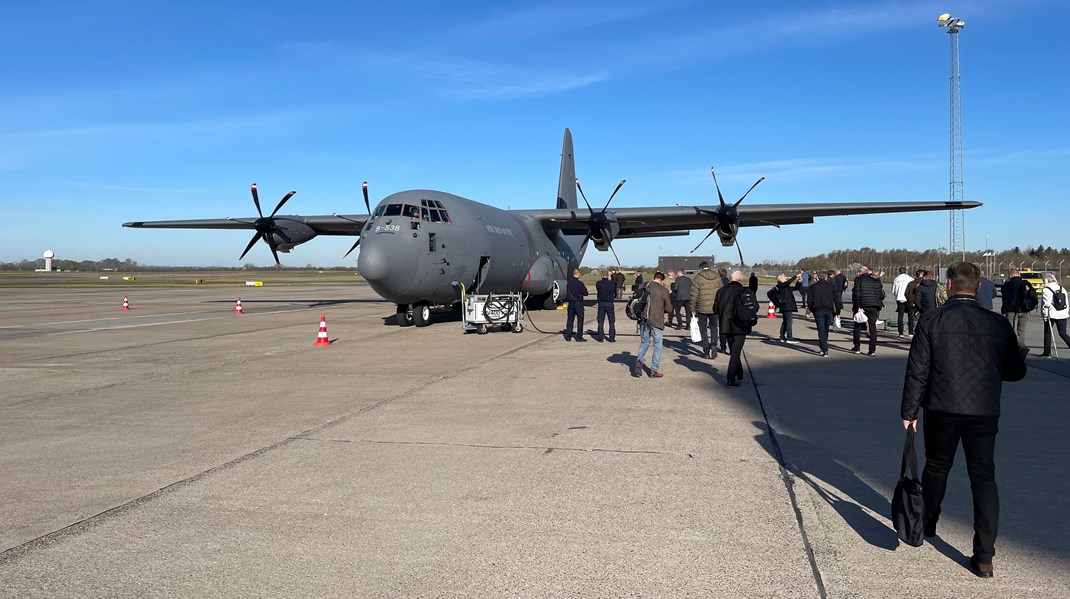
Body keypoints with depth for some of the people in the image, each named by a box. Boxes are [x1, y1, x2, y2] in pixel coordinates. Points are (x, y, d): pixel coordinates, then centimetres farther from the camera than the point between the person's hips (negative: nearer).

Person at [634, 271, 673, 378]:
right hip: (657, 321, -4)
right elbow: (668, 308, -5)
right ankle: (654, 370, 10)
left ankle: (639, 359, -7)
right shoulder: (664, 291, -10)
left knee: (644, 342, 18)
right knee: (657, 345, 9)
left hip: (644, 320, 4)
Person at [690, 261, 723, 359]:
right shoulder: (717, 277, 3)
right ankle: (713, 344, -4)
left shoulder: (697, 278, -7)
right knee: (713, 326, 17)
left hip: (702, 308, -3)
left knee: (703, 328, 8)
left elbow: (694, 295, -8)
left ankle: (706, 350, 7)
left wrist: (693, 308, 0)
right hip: (715, 308, 3)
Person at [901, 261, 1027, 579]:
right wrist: (1021, 355, 30)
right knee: (984, 478, 5)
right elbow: (1015, 371, 8)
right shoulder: (998, 324, 0)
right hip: (984, 412, 1)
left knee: (936, 468, 19)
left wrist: (909, 411, -1)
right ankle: (984, 557, 2)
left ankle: (927, 525, 40)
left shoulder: (931, 320, -7)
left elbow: (917, 371, -7)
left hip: (942, 410, -1)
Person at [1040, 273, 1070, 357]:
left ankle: (1047, 352, 9)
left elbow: (1046, 303, -13)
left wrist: (1045, 315, -9)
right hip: (1063, 315, 5)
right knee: (1063, 333, 9)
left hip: (1052, 315, -5)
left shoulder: (1046, 290, -9)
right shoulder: (1062, 289, 10)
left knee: (1047, 332, 7)